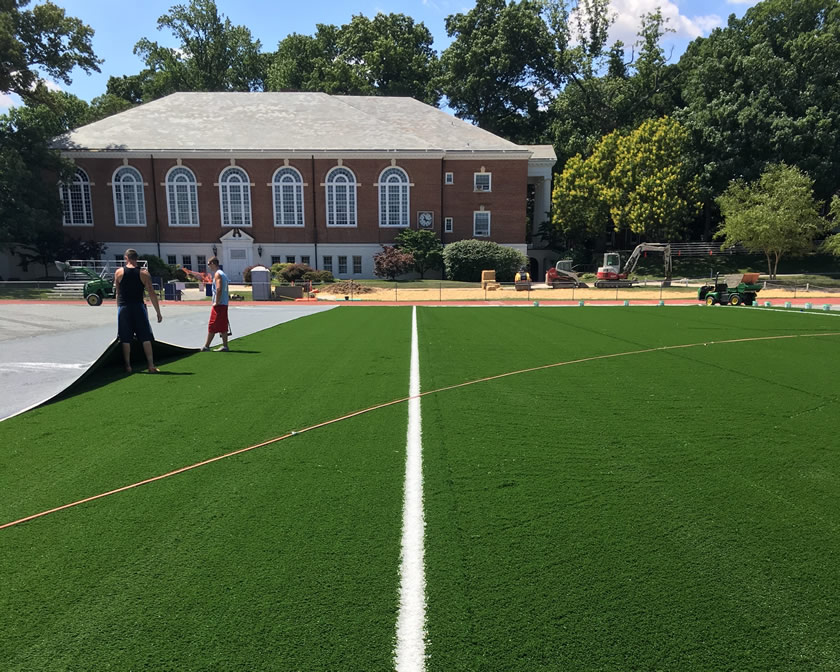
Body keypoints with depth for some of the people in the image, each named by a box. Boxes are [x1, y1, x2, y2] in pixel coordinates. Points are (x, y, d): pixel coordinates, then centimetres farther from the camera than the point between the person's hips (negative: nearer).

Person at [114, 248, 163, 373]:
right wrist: (158, 312, 1)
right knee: (146, 338, 3)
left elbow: (117, 293, 8)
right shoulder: (144, 273, -2)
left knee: (125, 340, 8)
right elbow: (152, 294, -4)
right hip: (138, 308, -1)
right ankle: (151, 366, 2)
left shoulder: (119, 272, 2)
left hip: (123, 308, 1)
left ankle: (128, 366, 11)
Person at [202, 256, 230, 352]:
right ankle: (225, 346, 10)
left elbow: (219, 288, -22)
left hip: (219, 304, -9)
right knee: (223, 326, 9)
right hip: (224, 304, 9)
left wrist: (216, 302, -19)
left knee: (212, 326, -3)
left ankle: (206, 346, 3)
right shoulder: (223, 274, 18)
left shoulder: (217, 274, -11)